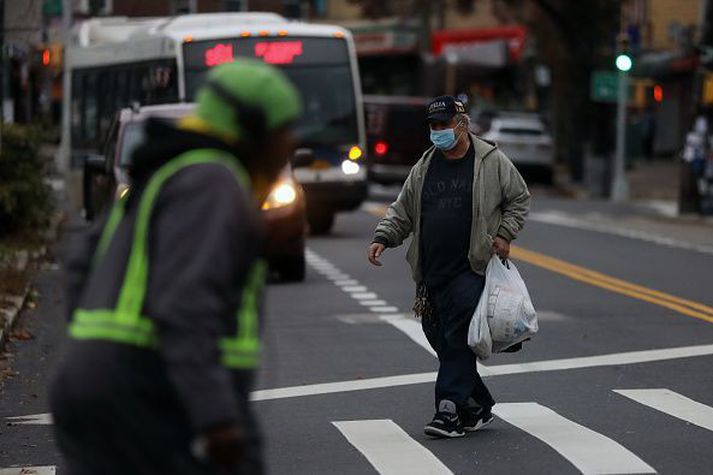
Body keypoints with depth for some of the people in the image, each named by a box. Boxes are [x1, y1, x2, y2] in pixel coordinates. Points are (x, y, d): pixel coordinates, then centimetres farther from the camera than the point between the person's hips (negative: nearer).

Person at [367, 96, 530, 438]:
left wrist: (504, 234, -1)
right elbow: (402, 210, 17)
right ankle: (477, 408, 20)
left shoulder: (491, 161, 2)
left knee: (458, 340, -11)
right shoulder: (424, 167, 14)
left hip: (471, 271, -5)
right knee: (441, 342, 7)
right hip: (431, 274, 5)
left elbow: (520, 199, 11)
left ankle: (450, 410, -8)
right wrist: (383, 237, 2)